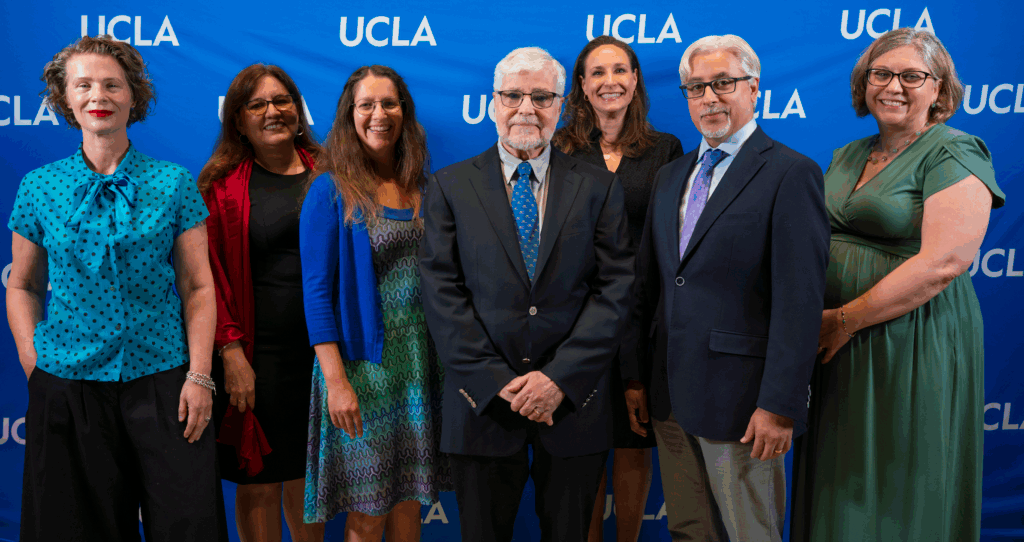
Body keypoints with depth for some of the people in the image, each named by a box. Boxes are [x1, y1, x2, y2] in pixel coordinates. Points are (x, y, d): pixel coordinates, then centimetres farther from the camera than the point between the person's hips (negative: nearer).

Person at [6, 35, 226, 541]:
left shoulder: (174, 183, 0)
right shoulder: (39, 187, 4)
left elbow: (198, 287, -1)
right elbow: (22, 286, 10)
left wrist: (199, 376, -8)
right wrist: (33, 366, -1)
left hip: (162, 381, -1)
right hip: (67, 386, 1)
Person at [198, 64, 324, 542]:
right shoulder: (222, 184, -1)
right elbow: (209, 275, -4)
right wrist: (230, 350, -12)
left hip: (324, 349, 3)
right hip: (259, 355, -3)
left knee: (308, 472, 16)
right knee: (259, 482, 5)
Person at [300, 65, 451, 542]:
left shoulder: (423, 188, 8)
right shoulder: (331, 190, -6)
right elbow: (317, 291, -10)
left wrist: (446, 358, 3)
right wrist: (335, 380, -15)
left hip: (420, 360, 5)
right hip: (363, 365, -4)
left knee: (409, 501, 13)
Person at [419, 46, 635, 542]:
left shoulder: (599, 188, 5)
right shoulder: (450, 186, 3)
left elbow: (614, 288, -3)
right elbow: (442, 294, -3)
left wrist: (560, 377, -13)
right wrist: (498, 383, -12)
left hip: (574, 401, 1)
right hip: (483, 403, 0)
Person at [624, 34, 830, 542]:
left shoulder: (792, 174, -9)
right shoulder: (669, 177, 13)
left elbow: (800, 300, -15)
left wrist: (780, 405, -19)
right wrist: (634, 375, 9)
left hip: (740, 403, -6)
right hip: (671, 394, 7)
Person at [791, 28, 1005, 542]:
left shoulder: (955, 154, -8)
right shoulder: (846, 156, 14)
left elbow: (944, 261, -19)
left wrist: (847, 319, -17)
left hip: (914, 346, -7)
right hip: (836, 347, 7)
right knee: (837, 498, 15)